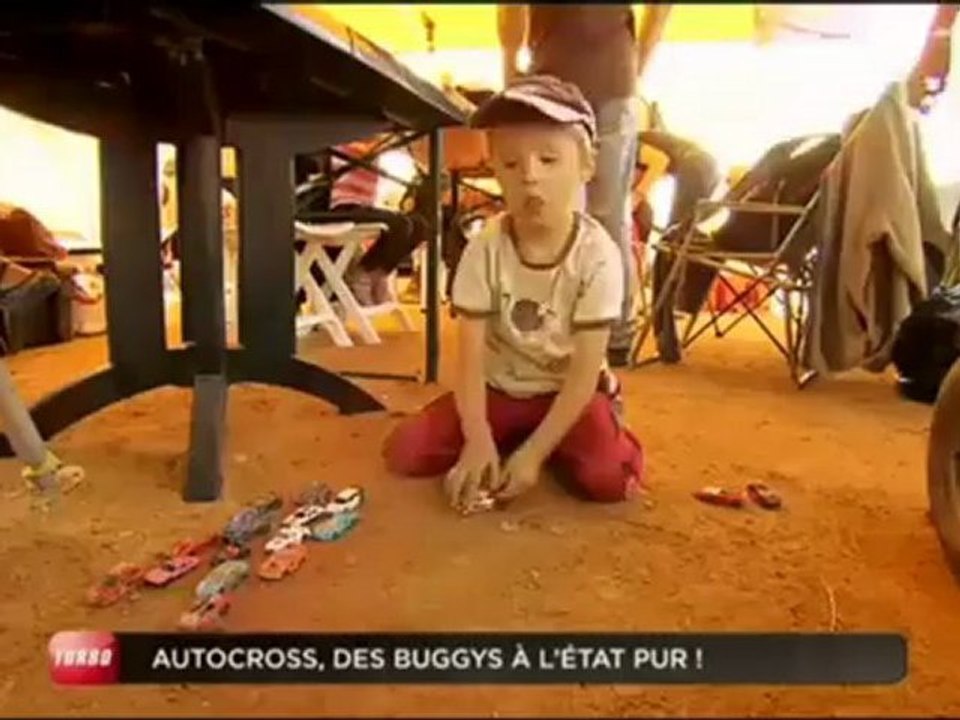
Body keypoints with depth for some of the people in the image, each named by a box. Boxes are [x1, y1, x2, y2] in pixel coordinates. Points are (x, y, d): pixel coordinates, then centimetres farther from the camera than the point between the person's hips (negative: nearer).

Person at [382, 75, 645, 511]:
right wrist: (478, 441, -26)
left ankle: (536, 444, 3)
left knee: (610, 478, -28)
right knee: (404, 451, -13)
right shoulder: (484, 249, -15)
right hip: (499, 389, 2)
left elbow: (585, 372, -19)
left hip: (568, 392, -2)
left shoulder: (597, 255, -21)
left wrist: (533, 453, -24)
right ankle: (509, 438, 8)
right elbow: (471, 358, -15)